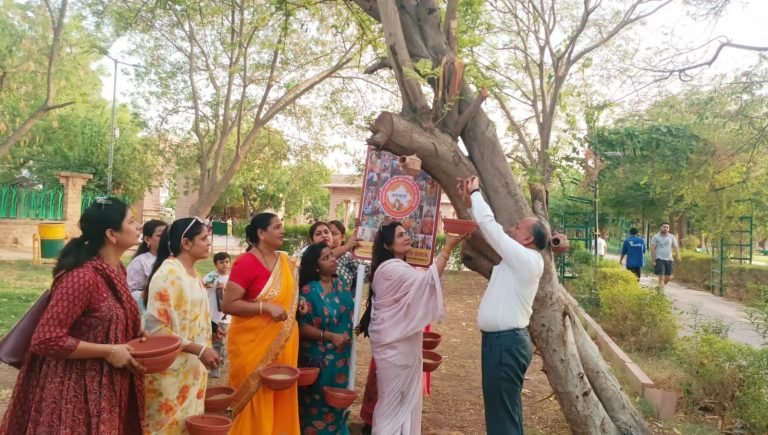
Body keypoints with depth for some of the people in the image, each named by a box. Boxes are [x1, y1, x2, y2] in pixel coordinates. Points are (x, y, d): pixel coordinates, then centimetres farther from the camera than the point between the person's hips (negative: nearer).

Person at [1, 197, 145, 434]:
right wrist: (108, 351, -21)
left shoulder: (116, 270, 4)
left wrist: (137, 338, 2)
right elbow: (46, 339, -24)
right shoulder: (83, 276, -24)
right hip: (75, 390, -8)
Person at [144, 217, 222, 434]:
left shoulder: (193, 273, 9)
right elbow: (156, 326, -21)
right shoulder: (167, 273, -16)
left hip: (192, 370, 8)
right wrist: (199, 350, -23)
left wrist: (204, 351, 12)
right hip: (172, 371, -8)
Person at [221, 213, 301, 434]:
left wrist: (295, 304, 5)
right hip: (253, 344, -6)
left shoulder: (285, 261, 7)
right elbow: (228, 305, -18)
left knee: (279, 399, 13)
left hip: (282, 344, 7)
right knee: (255, 402, 3)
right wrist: (266, 307, -24)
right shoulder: (246, 262, -14)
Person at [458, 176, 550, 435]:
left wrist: (475, 192, -3)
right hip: (505, 339, 10)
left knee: (501, 412, -2)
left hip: (505, 342, -10)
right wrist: (471, 202, 11)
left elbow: (489, 224, -16)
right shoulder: (520, 258, 10)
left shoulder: (526, 259, -17)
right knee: (507, 408, 18)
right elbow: (491, 228, 17)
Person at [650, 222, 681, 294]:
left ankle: (659, 288, 30)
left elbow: (675, 247, -2)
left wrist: (677, 255, -21)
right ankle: (661, 293, -6)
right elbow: (652, 249, -3)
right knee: (661, 277, -10)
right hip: (659, 259, -4)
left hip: (669, 259, 4)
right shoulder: (656, 237, 0)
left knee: (668, 277, 7)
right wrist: (653, 260, -10)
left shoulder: (672, 237, 9)